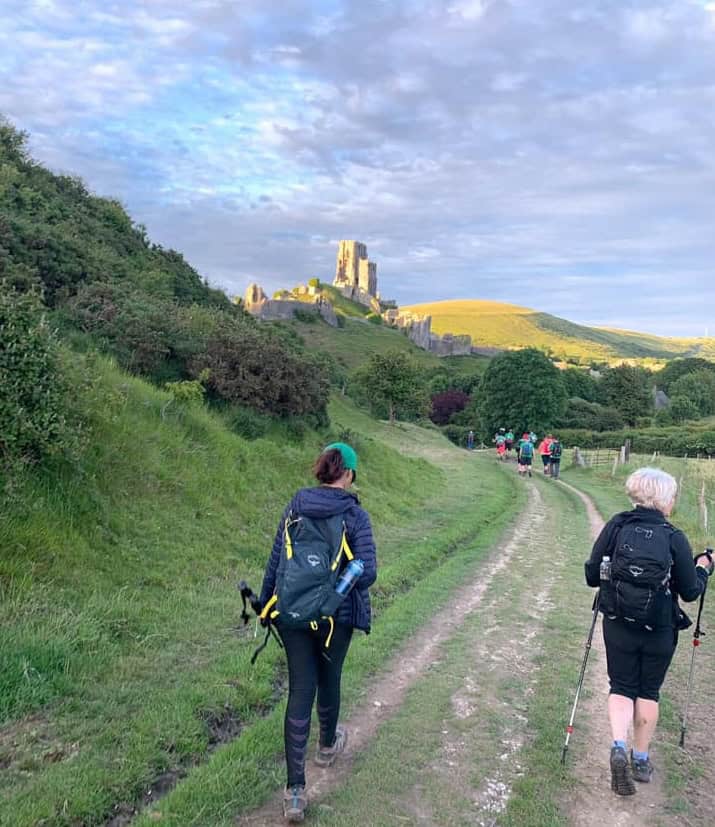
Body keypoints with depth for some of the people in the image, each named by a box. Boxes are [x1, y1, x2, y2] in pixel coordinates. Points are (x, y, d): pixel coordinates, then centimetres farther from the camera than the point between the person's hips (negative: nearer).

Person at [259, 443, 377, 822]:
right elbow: (367, 572, -18)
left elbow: (275, 559, 0)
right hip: (336, 617, -2)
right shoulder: (355, 515, -12)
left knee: (300, 690, 7)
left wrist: (266, 603, 9)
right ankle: (328, 744, 49)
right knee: (329, 680, 23)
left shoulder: (296, 506, -4)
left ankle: (295, 790, 6)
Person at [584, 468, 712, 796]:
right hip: (660, 632, 0)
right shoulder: (675, 539, -13)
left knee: (622, 687, 15)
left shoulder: (615, 527, -10)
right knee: (649, 691, 18)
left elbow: (591, 575, -6)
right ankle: (641, 759, 29)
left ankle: (619, 747, -6)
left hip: (618, 626, 1)